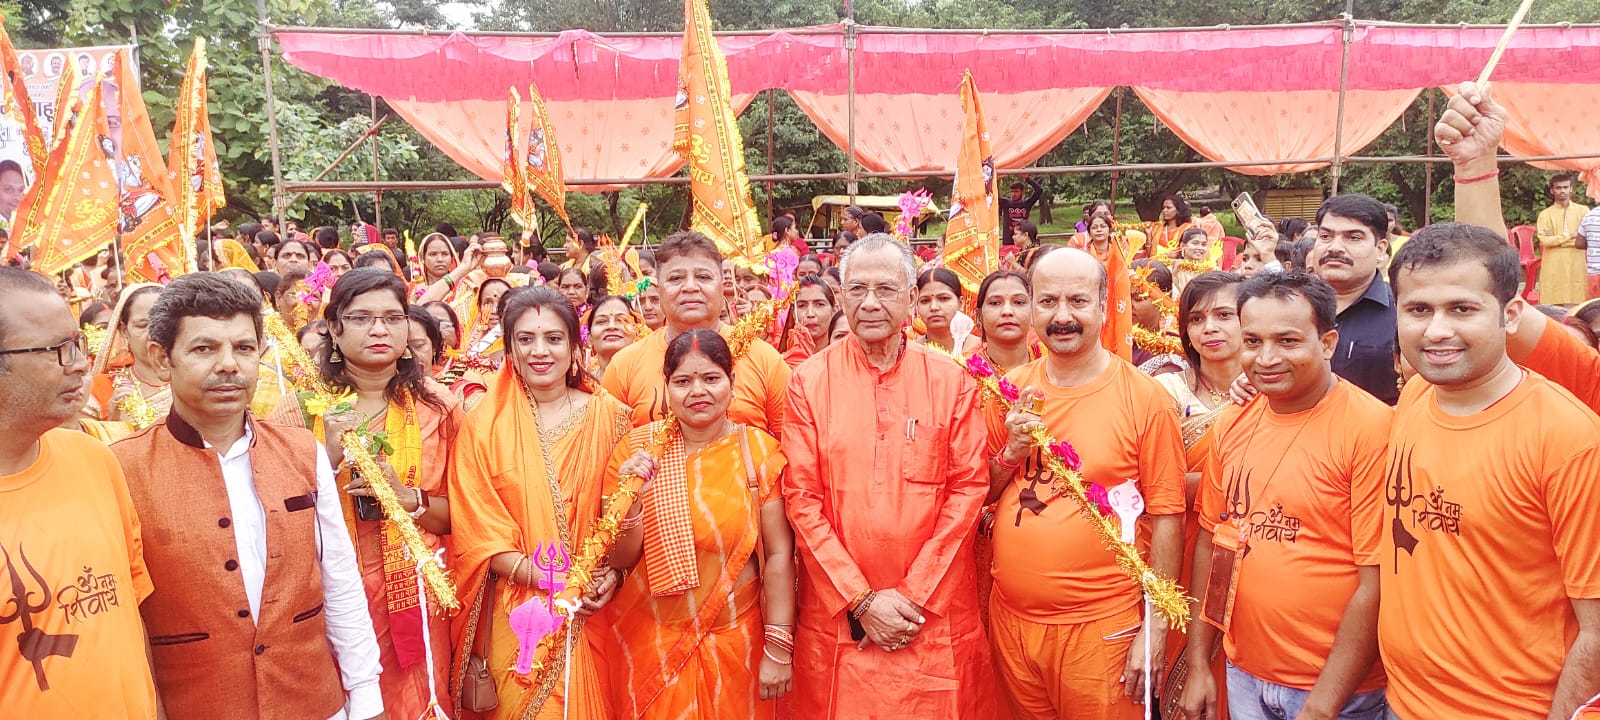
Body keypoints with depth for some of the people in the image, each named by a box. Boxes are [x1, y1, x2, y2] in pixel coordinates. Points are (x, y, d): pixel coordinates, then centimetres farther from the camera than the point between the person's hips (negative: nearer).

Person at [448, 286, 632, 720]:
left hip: (594, 612, 1)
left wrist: (613, 574, -14)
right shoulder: (483, 427, -2)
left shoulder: (609, 417, 0)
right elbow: (478, 530, -5)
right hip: (518, 616, -1)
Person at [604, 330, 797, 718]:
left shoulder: (758, 450, -9)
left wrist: (779, 649, -12)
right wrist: (631, 499, -21)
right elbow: (620, 559, -4)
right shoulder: (637, 449, -6)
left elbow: (779, 555, -9)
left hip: (736, 640, -1)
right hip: (651, 642, 1)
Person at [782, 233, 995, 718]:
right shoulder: (809, 381, -2)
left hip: (937, 613, 1)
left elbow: (968, 489, -2)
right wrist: (861, 600, -10)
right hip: (837, 616, 0)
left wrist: (912, 595, -9)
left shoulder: (951, 382, 0)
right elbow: (802, 498, -4)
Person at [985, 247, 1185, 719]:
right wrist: (1011, 453, -9)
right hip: (1011, 619, 4)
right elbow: (980, 493, 10)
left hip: (1101, 628, -4)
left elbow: (1166, 517, -7)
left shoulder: (1144, 398, -9)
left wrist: (1155, 627, -9)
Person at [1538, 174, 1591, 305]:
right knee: (1554, 306, -5)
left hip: (1577, 266, 1)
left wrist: (1556, 240, -6)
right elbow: (1544, 240, -8)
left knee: (1578, 305, -2)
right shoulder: (1545, 214, 5)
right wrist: (1569, 236, -11)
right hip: (1554, 268, -1)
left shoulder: (1583, 211, 9)